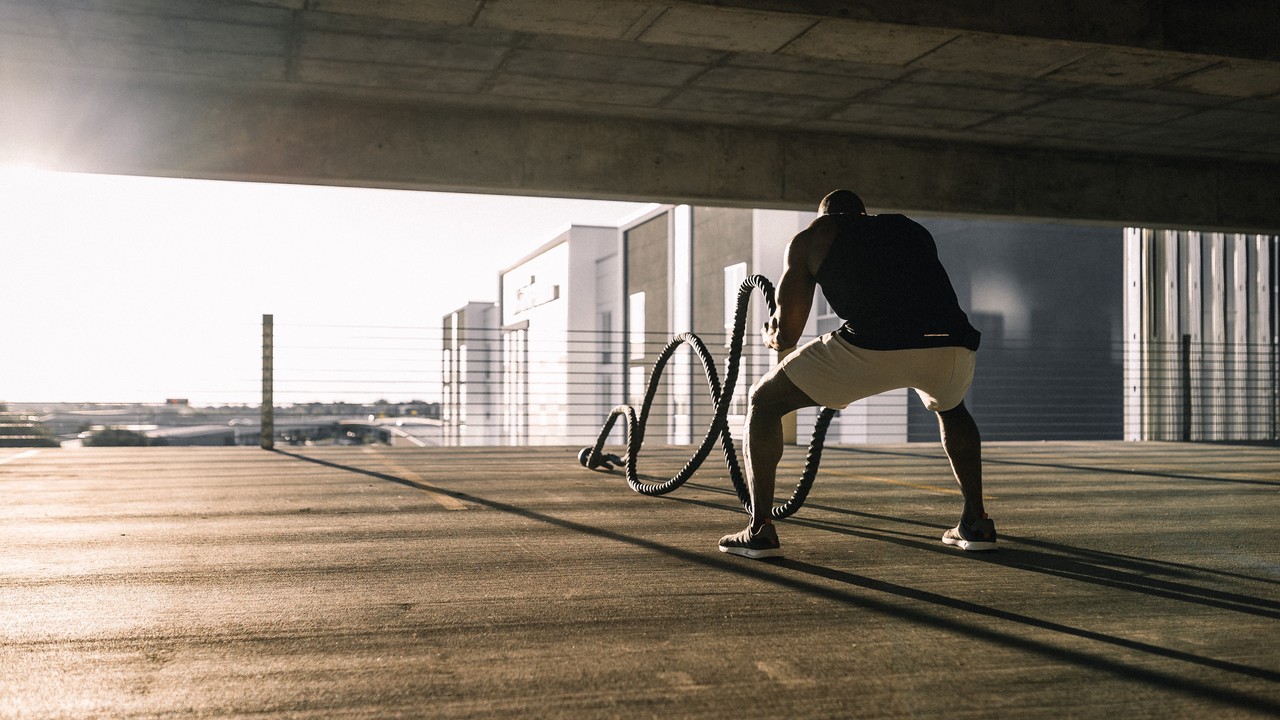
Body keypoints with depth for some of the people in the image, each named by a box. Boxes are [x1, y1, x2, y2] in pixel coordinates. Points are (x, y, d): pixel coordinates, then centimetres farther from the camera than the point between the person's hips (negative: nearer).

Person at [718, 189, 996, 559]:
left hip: (873, 347, -4)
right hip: (952, 345, 5)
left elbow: (785, 336, 19)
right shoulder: (913, 230, 35)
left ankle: (760, 530, 12)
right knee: (950, 407, 41)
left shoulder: (810, 238, 23)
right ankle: (976, 523, 34)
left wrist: (770, 334, 44)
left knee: (763, 402, 18)